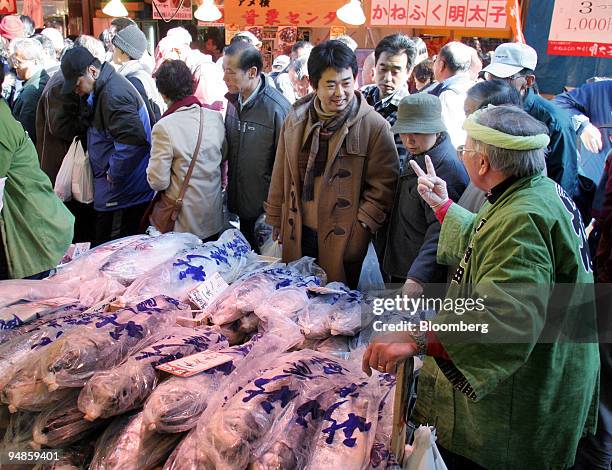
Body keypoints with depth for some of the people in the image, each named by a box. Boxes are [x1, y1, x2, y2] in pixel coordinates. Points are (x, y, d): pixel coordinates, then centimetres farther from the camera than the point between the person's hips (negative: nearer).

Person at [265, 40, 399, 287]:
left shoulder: (374, 126, -11)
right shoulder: (296, 118, 3)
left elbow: (383, 185, -9)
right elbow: (281, 174, 10)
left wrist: (359, 227, -14)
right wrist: (276, 220, 13)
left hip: (344, 239, -4)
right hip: (297, 234, 4)